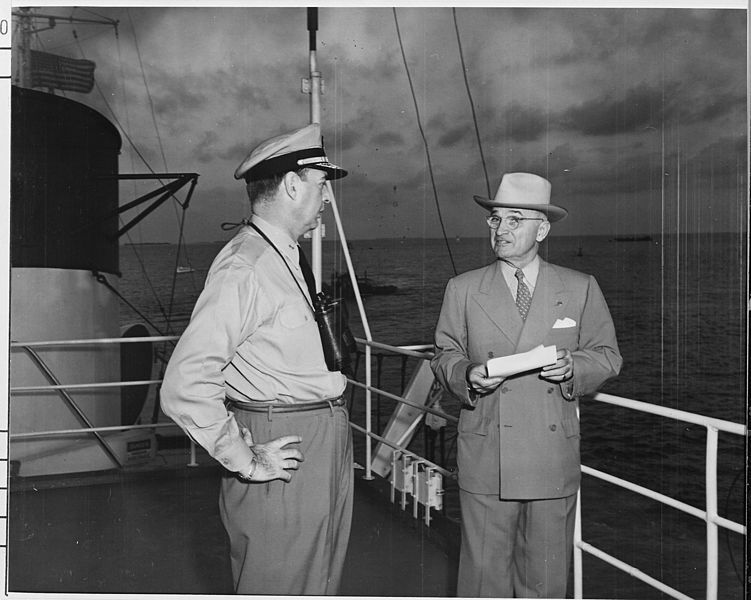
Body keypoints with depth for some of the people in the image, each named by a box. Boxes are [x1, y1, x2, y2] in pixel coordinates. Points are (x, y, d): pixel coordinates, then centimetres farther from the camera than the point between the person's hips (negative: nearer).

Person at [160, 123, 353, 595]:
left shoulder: (288, 259, 10)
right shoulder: (243, 269, -20)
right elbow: (184, 387, -26)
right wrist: (245, 460, -19)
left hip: (327, 446, 9)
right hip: (286, 451, -9)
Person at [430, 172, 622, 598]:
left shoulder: (581, 289, 6)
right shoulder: (462, 290, 6)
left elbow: (607, 356, 9)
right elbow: (445, 357, 9)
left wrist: (574, 367, -12)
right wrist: (467, 374, -12)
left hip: (555, 462, 1)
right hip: (486, 461, 0)